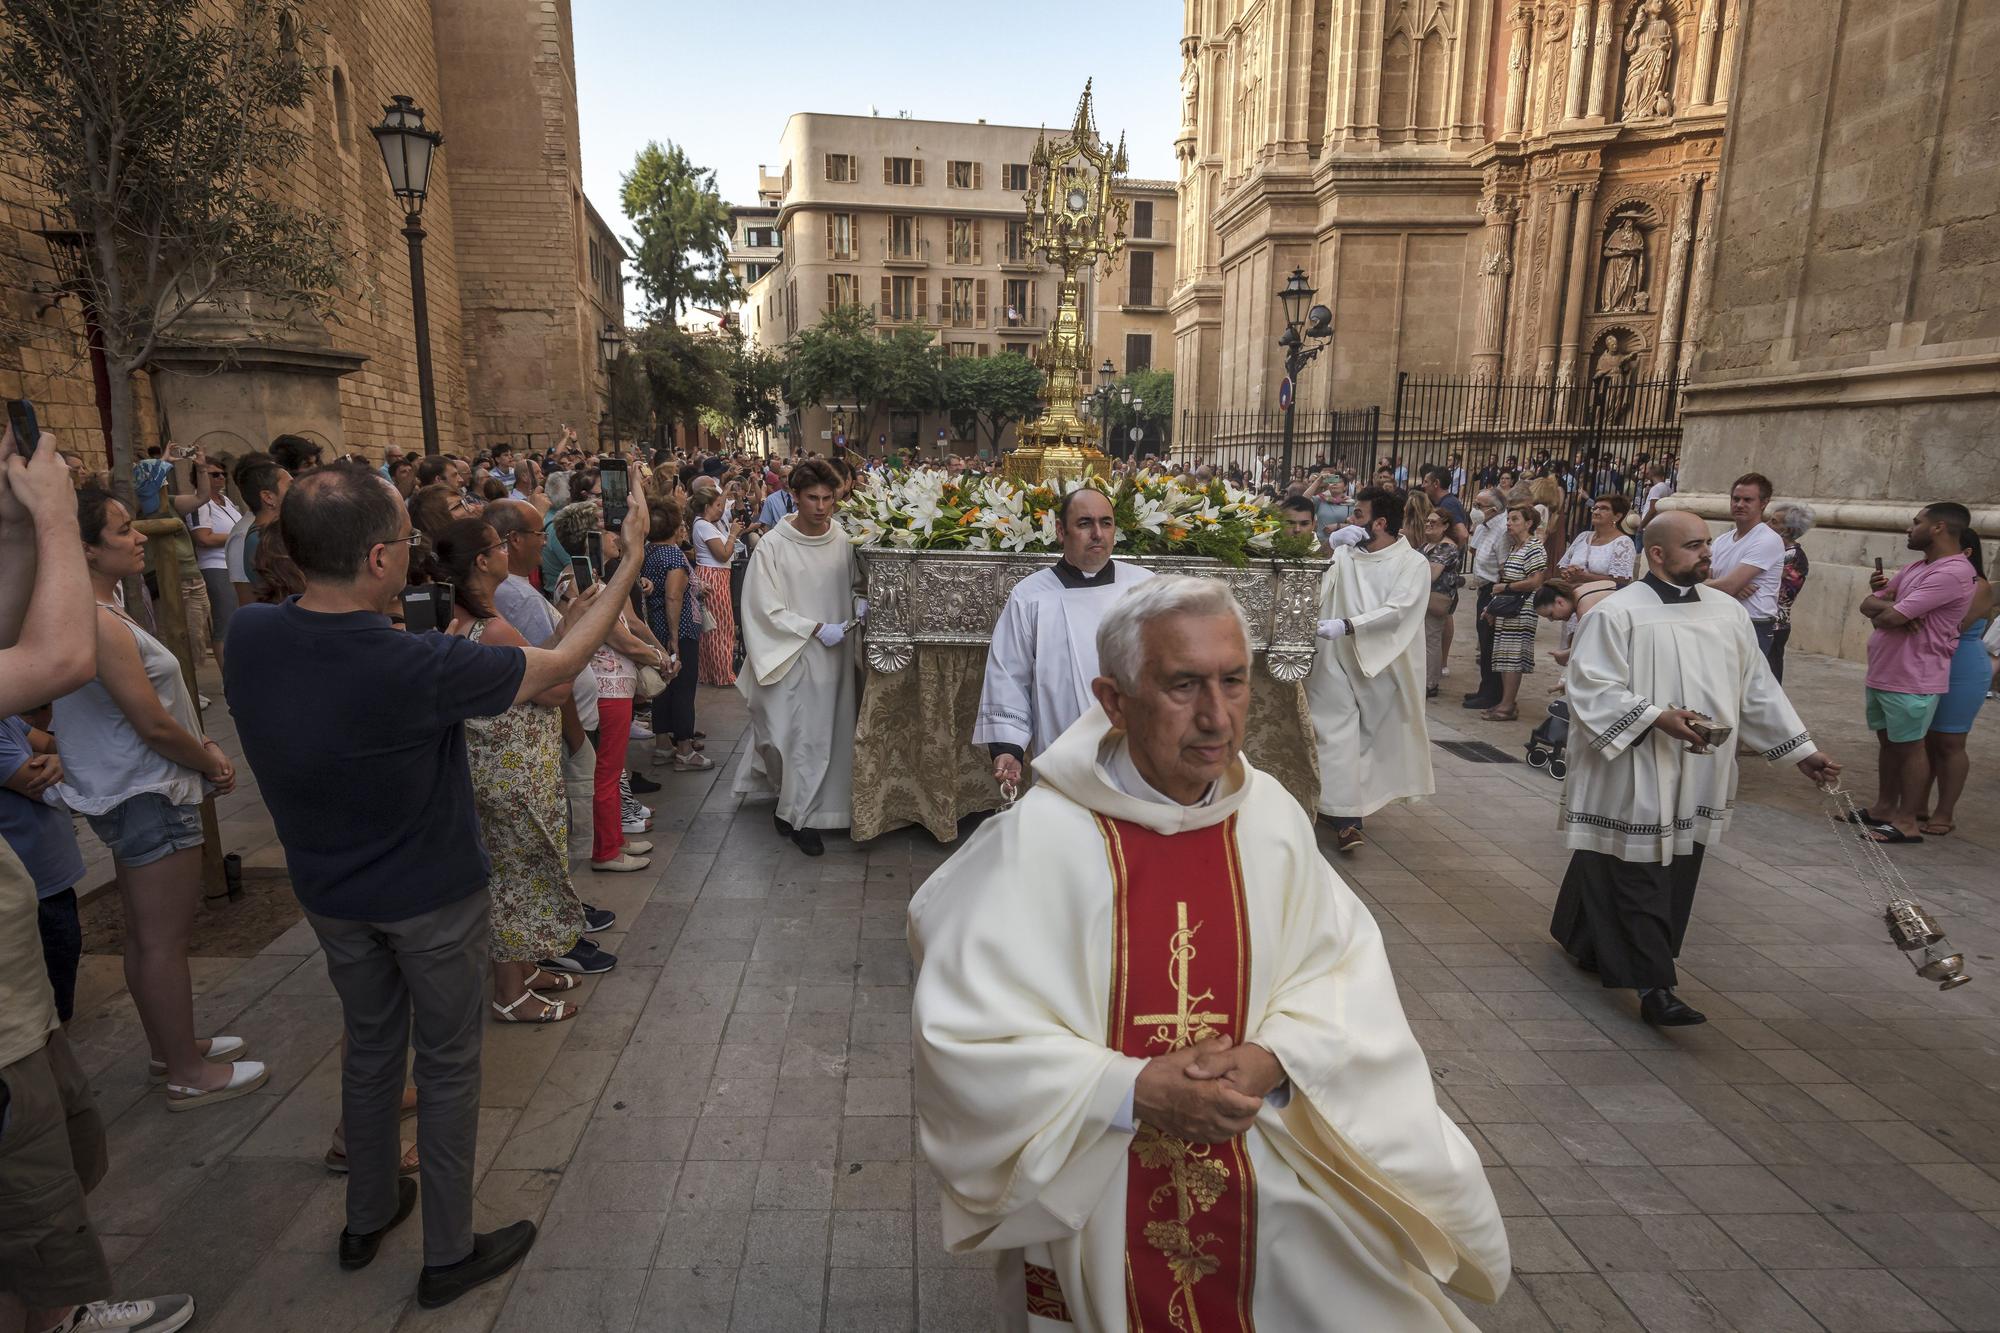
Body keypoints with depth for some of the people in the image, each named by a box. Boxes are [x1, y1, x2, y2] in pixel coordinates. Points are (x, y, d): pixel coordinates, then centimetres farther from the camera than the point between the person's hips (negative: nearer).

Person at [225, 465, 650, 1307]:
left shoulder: (248, 636, -16)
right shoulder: (417, 668, -33)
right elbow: (561, 663, -21)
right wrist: (630, 560, -13)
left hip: (329, 891, 6)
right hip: (430, 898, -6)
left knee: (369, 1045, 25)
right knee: (448, 1064, 13)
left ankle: (367, 1218, 44)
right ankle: (448, 1254, 29)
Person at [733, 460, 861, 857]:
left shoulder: (843, 541, 1)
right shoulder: (773, 546, -9)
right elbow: (766, 608, -10)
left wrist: (859, 603, -5)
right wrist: (816, 628, -15)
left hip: (834, 655, 4)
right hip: (794, 658, -4)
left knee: (828, 733, 10)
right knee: (798, 736, -3)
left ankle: (801, 813, 28)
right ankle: (798, 812, 16)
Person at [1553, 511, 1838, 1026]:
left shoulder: (1728, 611, 9)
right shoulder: (1617, 612, -10)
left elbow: (1758, 689, 14)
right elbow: (1592, 689, -14)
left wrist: (1803, 751, 12)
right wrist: (1659, 718, -23)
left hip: (1698, 777, 7)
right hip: (1636, 776, -7)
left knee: (1676, 876, 12)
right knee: (1640, 878, -4)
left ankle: (1595, 948, 27)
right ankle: (1653, 985, 1)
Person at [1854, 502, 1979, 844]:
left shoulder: (1953, 573, -18)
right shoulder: (1914, 568, 12)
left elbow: (1890, 617, -24)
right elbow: (1868, 604, 9)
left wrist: (1884, 611, -1)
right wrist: (1891, 607, -12)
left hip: (1912, 680, -9)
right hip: (1880, 674, 9)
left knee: (1909, 746, 0)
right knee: (1887, 742, 16)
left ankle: (1906, 821, 8)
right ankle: (1884, 807, 28)